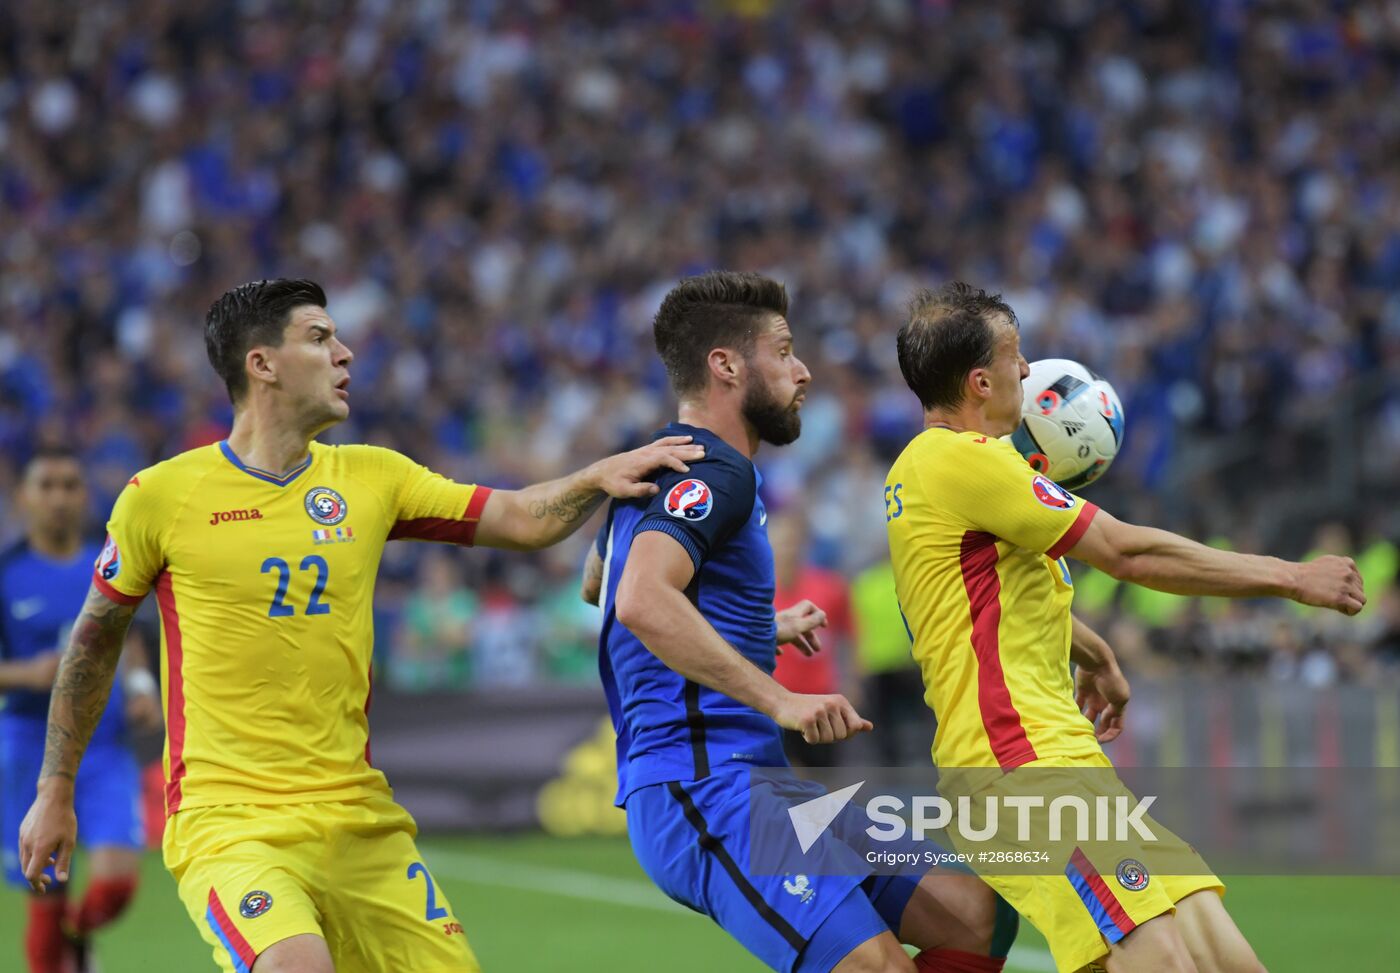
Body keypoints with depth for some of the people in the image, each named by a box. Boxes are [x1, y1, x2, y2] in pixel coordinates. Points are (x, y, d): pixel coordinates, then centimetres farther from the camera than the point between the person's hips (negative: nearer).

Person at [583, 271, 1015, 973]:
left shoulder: (669, 465, 22)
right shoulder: (711, 471, -9)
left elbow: (596, 584, 41)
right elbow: (641, 602, -28)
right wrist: (779, 700, -31)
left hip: (755, 784, 11)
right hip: (704, 783, -11)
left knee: (975, 916, 4)